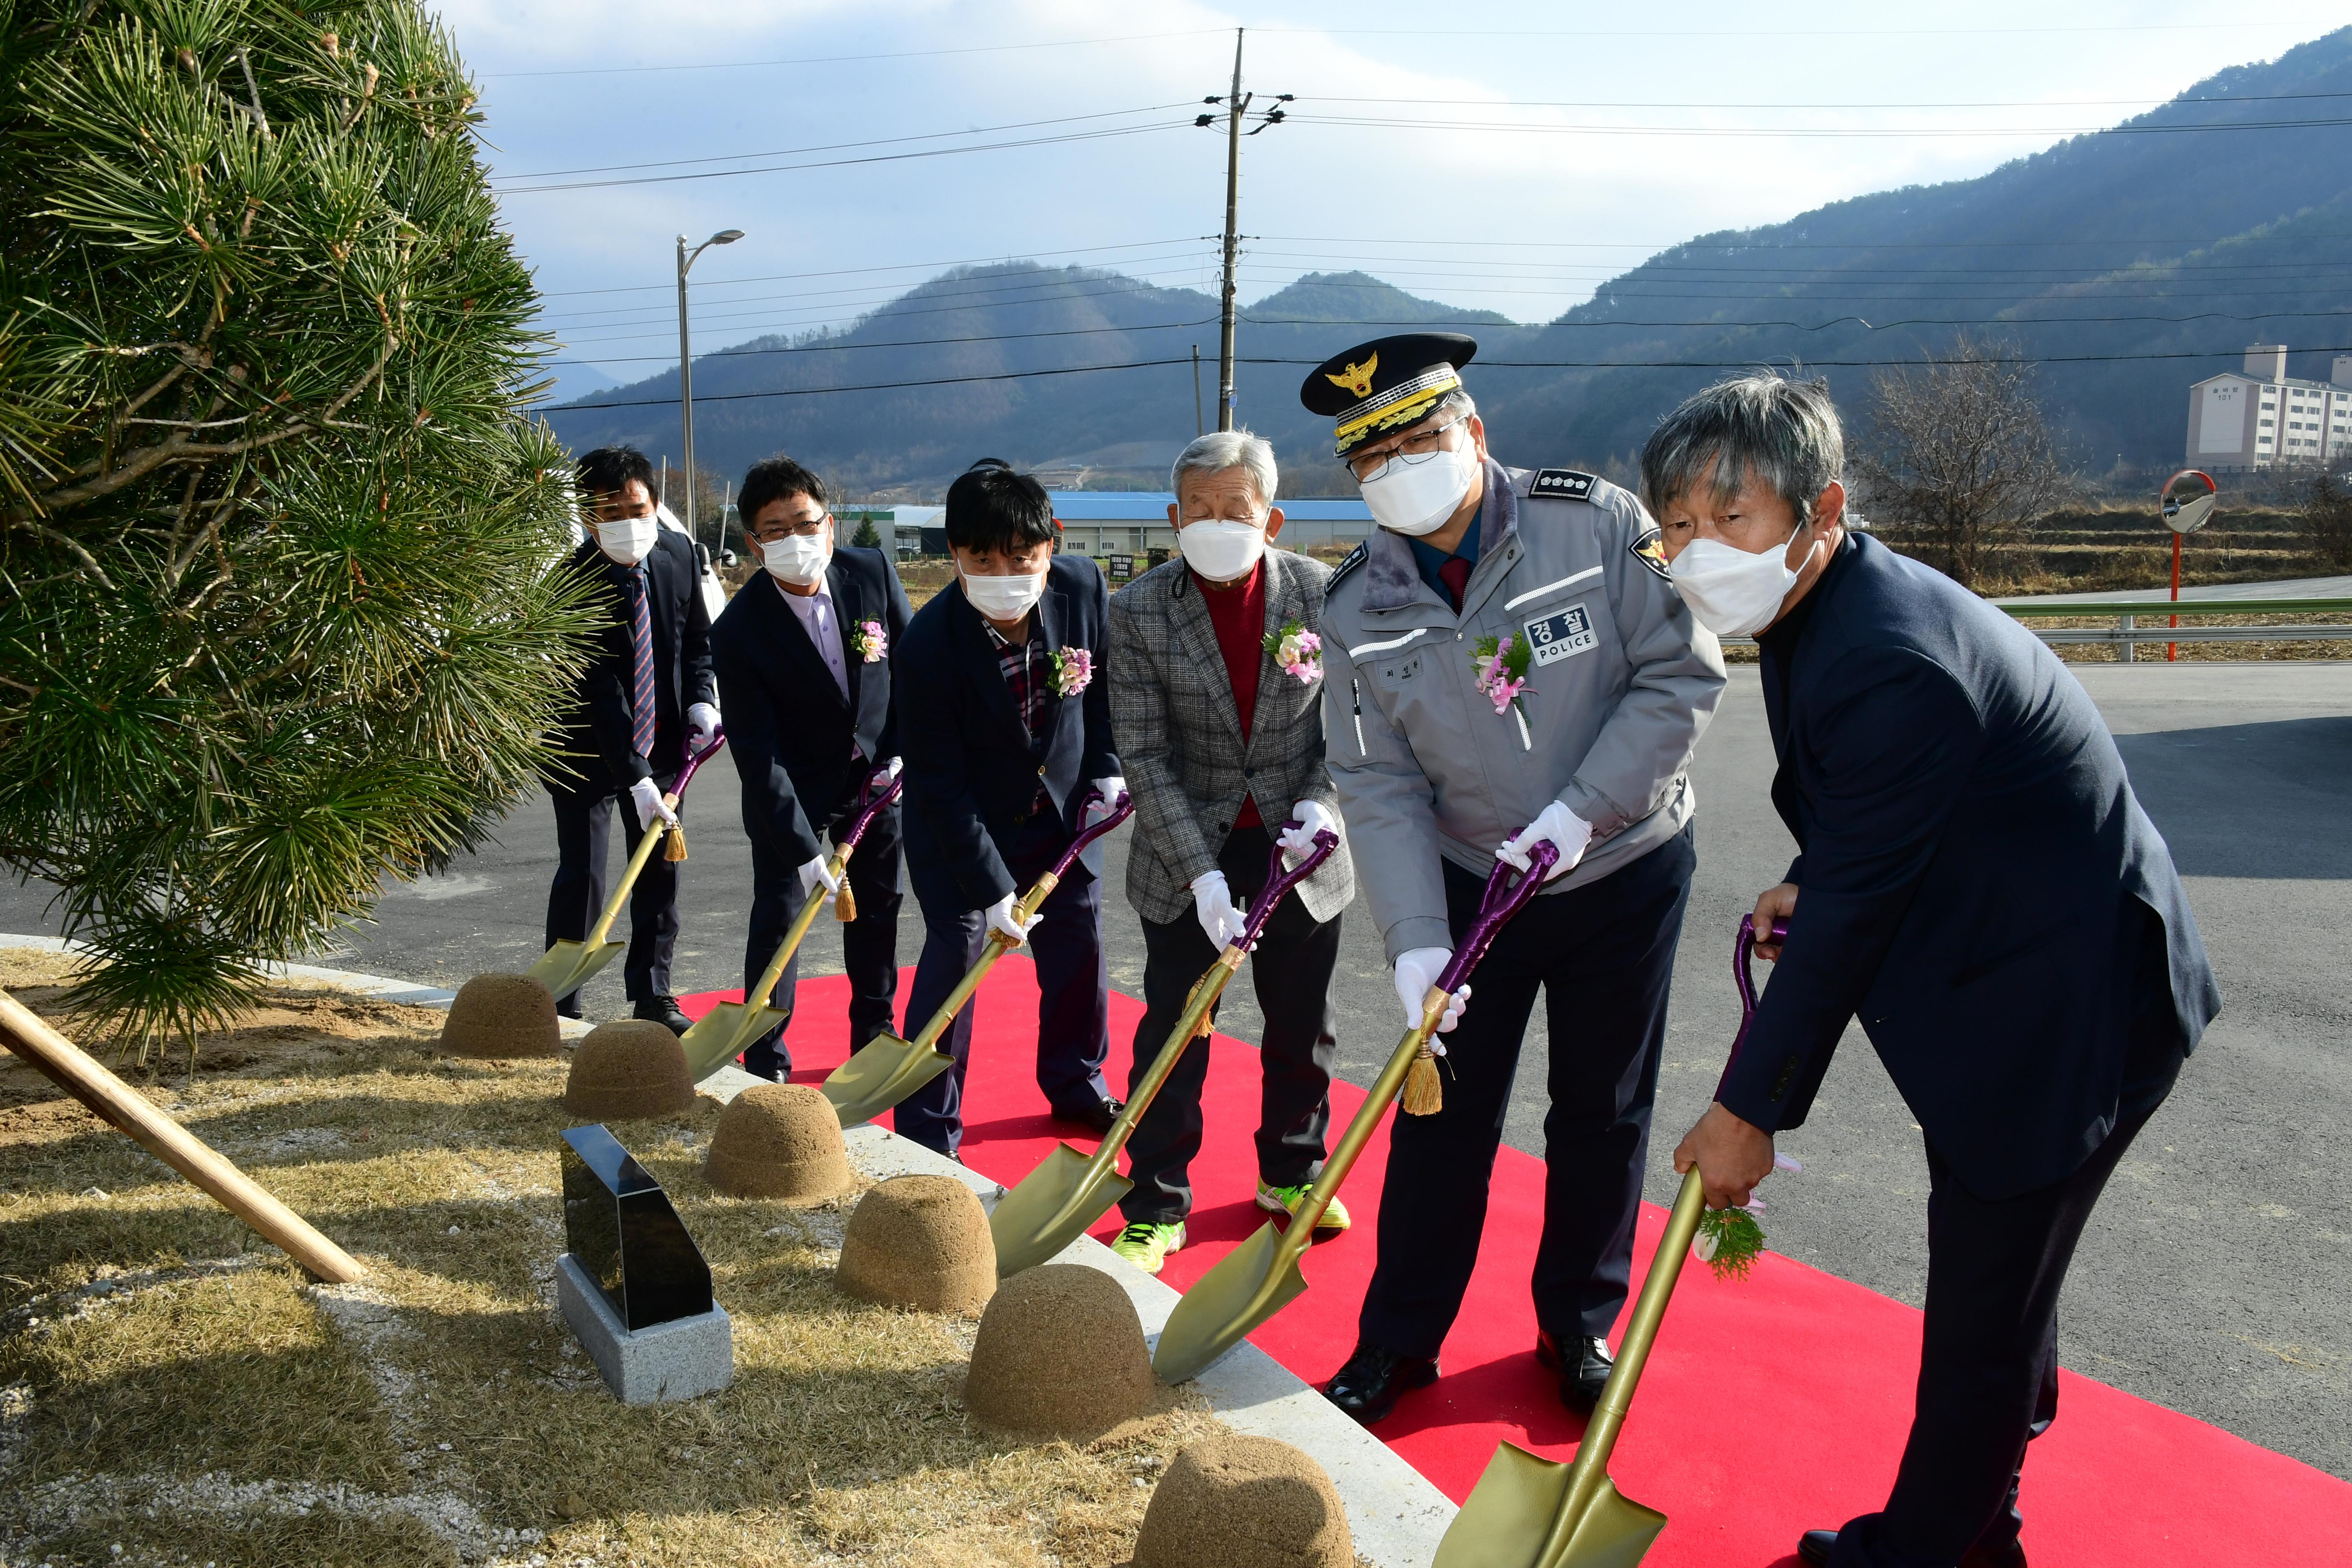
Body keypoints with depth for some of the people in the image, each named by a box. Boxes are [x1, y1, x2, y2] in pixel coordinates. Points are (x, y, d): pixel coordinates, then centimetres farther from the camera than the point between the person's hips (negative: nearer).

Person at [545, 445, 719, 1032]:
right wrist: (636, 778, -31)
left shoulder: (679, 554, -6)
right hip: (588, 744, -5)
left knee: (659, 871, 8)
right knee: (581, 875, -5)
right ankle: (561, 1006, 10)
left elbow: (697, 636, 10)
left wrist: (701, 698, -8)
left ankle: (652, 997, 20)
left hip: (661, 737, 5)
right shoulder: (573, 582, -23)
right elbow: (598, 691, -27)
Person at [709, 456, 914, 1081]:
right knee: (779, 917, -4)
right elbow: (759, 754, -25)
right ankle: (765, 1064, 11)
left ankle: (875, 1039, 33)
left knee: (877, 907, 15)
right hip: (792, 789, -4)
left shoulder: (873, 572, -14)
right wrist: (803, 849, -28)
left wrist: (900, 750, -5)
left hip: (875, 773, 4)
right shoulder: (739, 630, -25)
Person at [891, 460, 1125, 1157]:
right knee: (953, 955, -7)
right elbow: (943, 786, -24)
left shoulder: (1083, 587, -19)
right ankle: (928, 1135, 7)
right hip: (960, 826, -4)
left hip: (1062, 806, 5)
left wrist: (1106, 768, 1)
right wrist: (991, 889, -23)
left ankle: (1077, 1086, 37)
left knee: (1079, 949, 14)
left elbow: (1104, 684, 3)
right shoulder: (927, 646, -30)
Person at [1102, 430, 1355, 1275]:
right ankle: (1155, 1208, 20)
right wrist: (1201, 873, -20)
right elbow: (1145, 756, -13)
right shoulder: (1138, 611, -13)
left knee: (1302, 1025, 15)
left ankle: (1291, 1172, 38)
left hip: (1299, 848, 2)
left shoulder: (1322, 593, -9)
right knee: (1172, 1034, 4)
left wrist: (1321, 802, -15)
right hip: (1187, 853, -2)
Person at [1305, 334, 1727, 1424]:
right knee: (1442, 1110, 6)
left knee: (1602, 1114, 11)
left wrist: (1581, 811, -21)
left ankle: (1580, 1324, 32)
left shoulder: (1599, 524, -16)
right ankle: (1400, 1337, 23)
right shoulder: (1358, 608, -10)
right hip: (1471, 882, 1)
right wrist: (1417, 940, -20)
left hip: (1626, 869, -1)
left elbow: (1681, 675, -13)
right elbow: (1379, 786, -10)